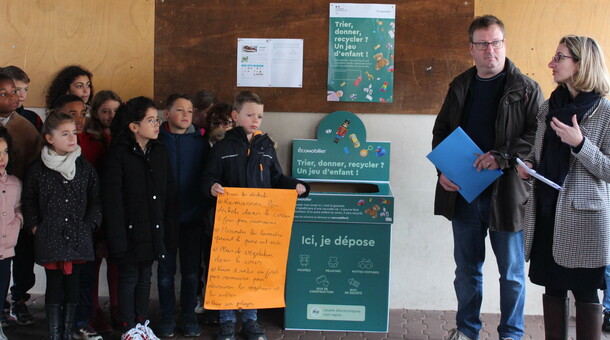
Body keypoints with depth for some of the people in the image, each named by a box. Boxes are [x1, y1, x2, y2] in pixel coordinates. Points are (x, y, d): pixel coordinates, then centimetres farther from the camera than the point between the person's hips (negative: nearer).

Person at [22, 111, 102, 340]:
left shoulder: (85, 167, 4)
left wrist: (89, 225, 1)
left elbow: (95, 200, 9)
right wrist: (35, 227, 0)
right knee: (54, 286, 2)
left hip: (78, 238, 2)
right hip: (50, 238, -2)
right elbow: (28, 201, 8)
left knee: (72, 286, 8)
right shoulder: (38, 169, 0)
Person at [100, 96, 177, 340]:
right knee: (129, 278, 6)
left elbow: (168, 197, 9)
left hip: (153, 230, 5)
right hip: (130, 231, -5)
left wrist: (169, 232, 6)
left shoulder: (159, 153, 7)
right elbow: (112, 201, -14)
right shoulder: (117, 155, -11)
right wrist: (117, 238, -18)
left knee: (145, 277, 15)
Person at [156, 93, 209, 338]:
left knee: (191, 271, 8)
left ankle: (189, 317, 21)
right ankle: (167, 318, 21)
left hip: (193, 217, 1)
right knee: (165, 271, 8)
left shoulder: (200, 142, 3)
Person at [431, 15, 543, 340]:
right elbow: (441, 131, 16)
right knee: (466, 269, 14)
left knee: (511, 272, 8)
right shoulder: (460, 86, 10)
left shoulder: (525, 89, -3)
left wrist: (503, 157, -21)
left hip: (507, 194, -4)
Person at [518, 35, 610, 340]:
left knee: (585, 292, 3)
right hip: (547, 211, 6)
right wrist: (527, 166, 0)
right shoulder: (549, 107, 10)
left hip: (584, 215, -5)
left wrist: (580, 143, -22)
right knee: (552, 287, 12)